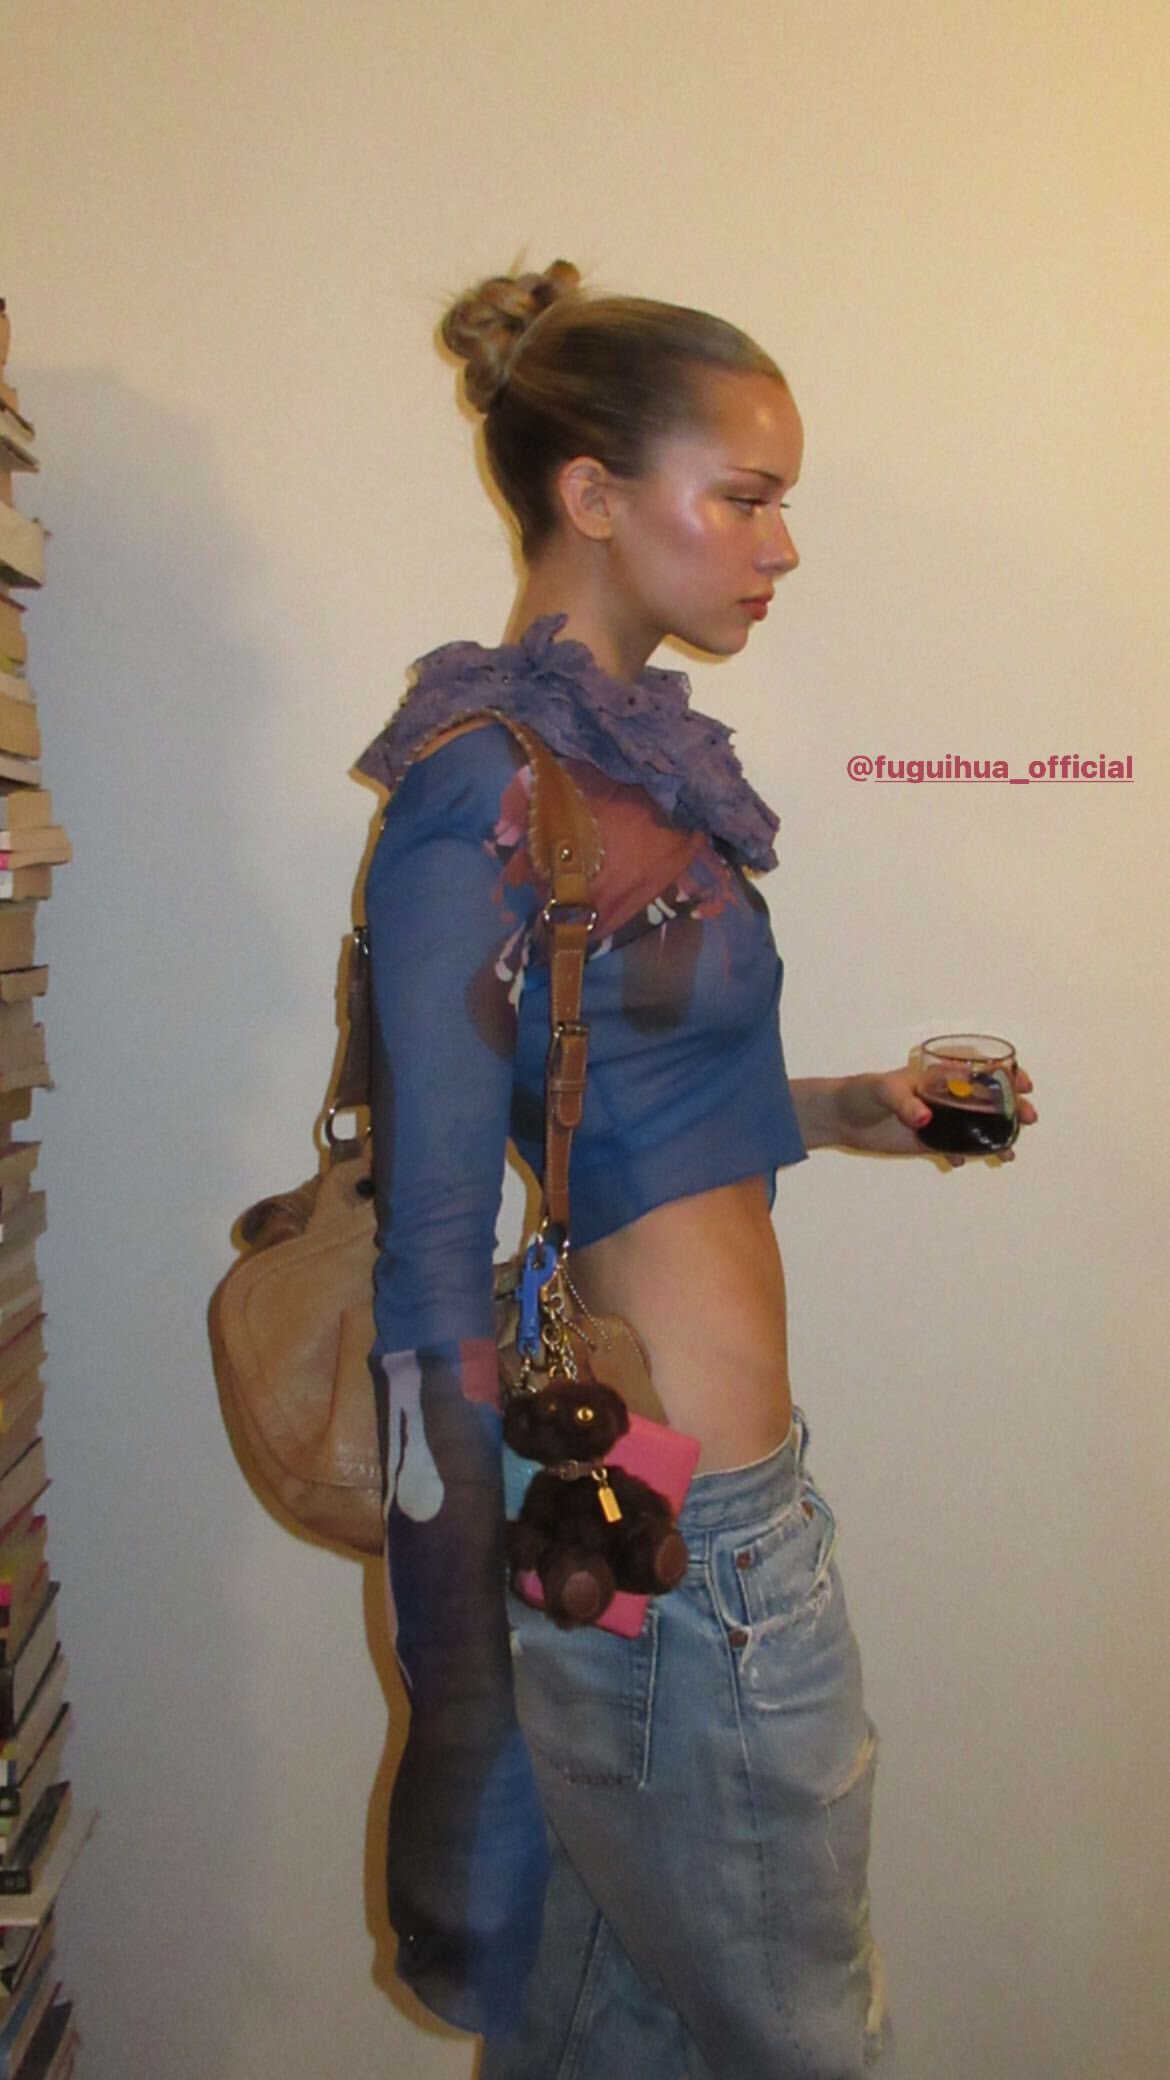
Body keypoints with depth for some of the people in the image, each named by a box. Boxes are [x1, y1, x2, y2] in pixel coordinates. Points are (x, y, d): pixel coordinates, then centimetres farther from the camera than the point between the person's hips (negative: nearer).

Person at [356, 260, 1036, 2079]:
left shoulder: (633, 753, 8)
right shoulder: (485, 788, -18)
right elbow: (436, 1245, -18)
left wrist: (831, 1111, 10)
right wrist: (467, 1699, -15)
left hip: (697, 1496, 8)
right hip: (674, 1527, -8)